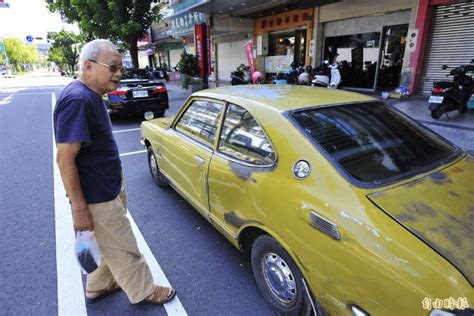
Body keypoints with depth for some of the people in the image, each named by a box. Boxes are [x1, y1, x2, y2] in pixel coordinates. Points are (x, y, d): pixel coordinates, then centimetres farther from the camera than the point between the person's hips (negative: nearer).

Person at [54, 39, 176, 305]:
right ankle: (144, 291, 31)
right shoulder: (77, 100, -25)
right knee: (124, 248, 10)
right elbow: (64, 159, -26)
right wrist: (79, 209, -23)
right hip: (98, 198, -9)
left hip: (111, 186, 9)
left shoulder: (91, 95, 7)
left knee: (110, 244, 24)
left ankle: (99, 286, 45)